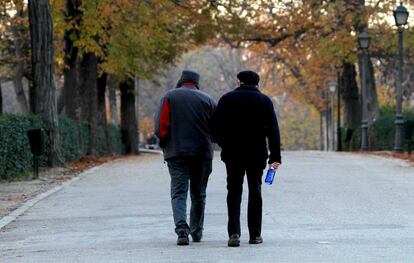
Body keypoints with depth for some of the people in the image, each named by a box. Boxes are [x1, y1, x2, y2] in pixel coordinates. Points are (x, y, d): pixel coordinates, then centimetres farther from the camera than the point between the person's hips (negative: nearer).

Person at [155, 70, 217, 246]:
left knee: (178, 193, -3)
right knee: (198, 194, 14)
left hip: (177, 153, -2)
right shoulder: (207, 100, 5)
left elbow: (161, 127, -7)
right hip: (202, 154, 2)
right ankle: (196, 233, 22)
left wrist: (165, 145, 8)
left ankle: (182, 229, -23)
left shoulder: (170, 97, 1)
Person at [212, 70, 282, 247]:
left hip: (232, 153, 0)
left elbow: (216, 128, 3)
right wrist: (275, 156, -4)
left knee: (234, 191, 3)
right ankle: (255, 234, 10)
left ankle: (234, 232, -13)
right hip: (257, 153, 0)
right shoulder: (264, 101, 2)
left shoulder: (226, 99, 4)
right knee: (255, 191, 10)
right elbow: (273, 130, -3)